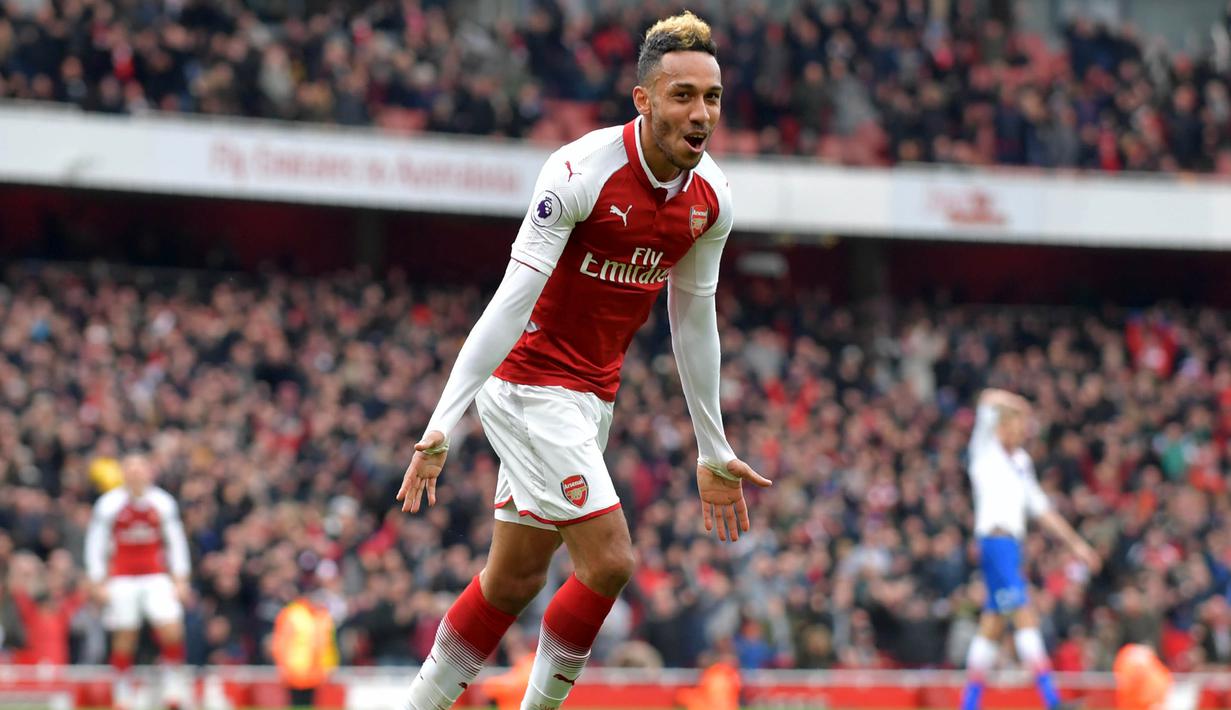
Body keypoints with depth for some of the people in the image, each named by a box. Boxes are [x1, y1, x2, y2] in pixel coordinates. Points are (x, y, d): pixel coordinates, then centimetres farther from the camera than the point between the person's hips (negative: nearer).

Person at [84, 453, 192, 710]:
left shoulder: (163, 502, 2)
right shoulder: (109, 504, -3)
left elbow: (176, 541, 10)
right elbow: (95, 543, 2)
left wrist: (180, 579, 5)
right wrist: (98, 582, -3)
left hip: (156, 576, 1)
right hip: (122, 578, -1)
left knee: (172, 630, -13)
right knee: (124, 638, -2)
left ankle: (174, 689, 1)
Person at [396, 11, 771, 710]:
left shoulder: (712, 195, -1)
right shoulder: (582, 170, -22)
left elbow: (694, 321, 12)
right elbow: (512, 301, -24)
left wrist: (714, 453, 17)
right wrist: (443, 423, -28)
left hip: (593, 395, 7)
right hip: (530, 383, -7)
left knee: (516, 578, 11)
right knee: (610, 558, -16)